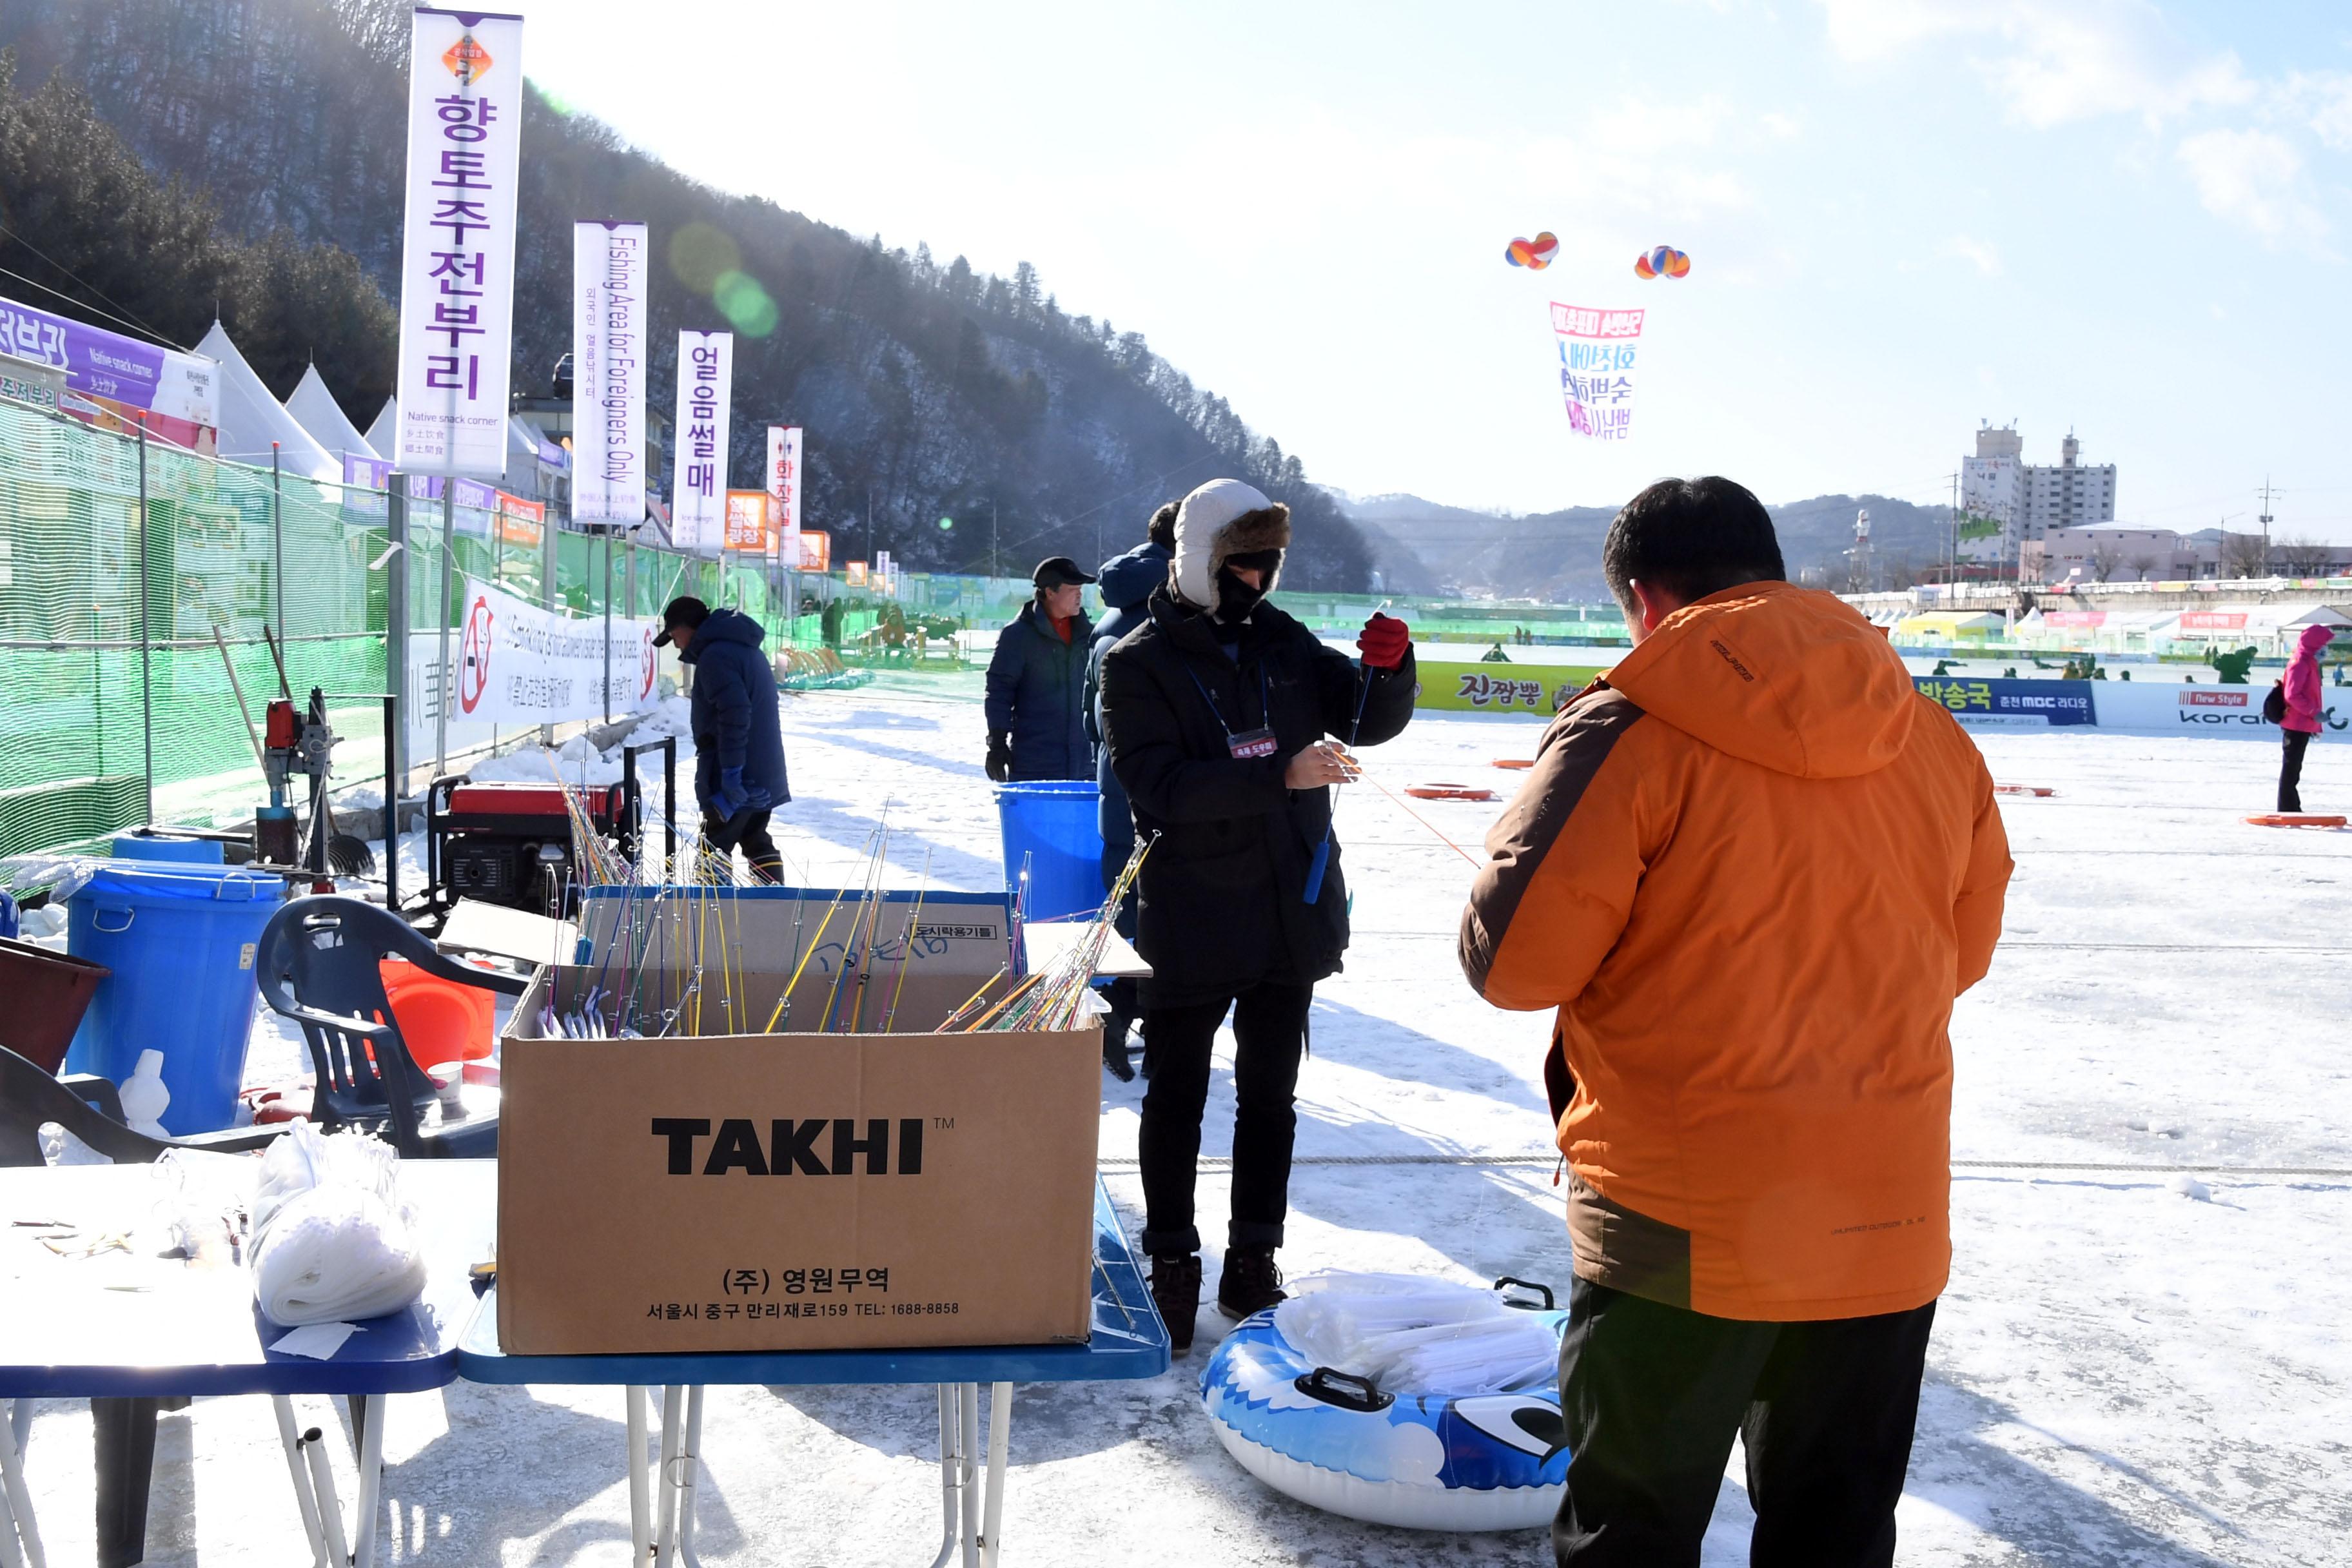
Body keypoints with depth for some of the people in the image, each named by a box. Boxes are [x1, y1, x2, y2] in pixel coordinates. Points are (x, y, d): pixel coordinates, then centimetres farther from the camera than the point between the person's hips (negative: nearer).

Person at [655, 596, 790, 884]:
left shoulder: (715, 655, -16)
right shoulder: (746, 649, 17)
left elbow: (735, 712, -27)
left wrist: (731, 772, -25)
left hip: (739, 777, -10)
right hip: (764, 773, 10)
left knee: (715, 844, -5)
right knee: (756, 840, 17)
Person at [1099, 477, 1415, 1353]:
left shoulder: (1285, 644, 7)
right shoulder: (1139, 664, -8)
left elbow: (1370, 721, 6)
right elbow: (1157, 787, -19)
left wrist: (1391, 667, -16)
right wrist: (1277, 776, -29)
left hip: (1292, 912, 5)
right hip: (1191, 922, -5)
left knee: (1269, 1093, 14)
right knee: (1178, 1098, 7)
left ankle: (1253, 1263, 27)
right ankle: (1172, 1268, 21)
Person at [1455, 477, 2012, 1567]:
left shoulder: (1630, 730, -14)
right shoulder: (1936, 740, 2)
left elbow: (1512, 959, -14)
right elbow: (1959, 955, 13)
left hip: (1679, 1231, -5)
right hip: (1887, 1229, 5)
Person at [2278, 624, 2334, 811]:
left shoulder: (2310, 662, 17)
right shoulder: (2300, 663, -15)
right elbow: (2293, 695, -23)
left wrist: (2316, 721, 23)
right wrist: (2315, 712, -23)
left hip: (2303, 725, 10)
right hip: (2297, 724, -10)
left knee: (2294, 767, 15)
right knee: (2291, 766, -7)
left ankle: (2292, 809, 22)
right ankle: (2287, 808, -4)